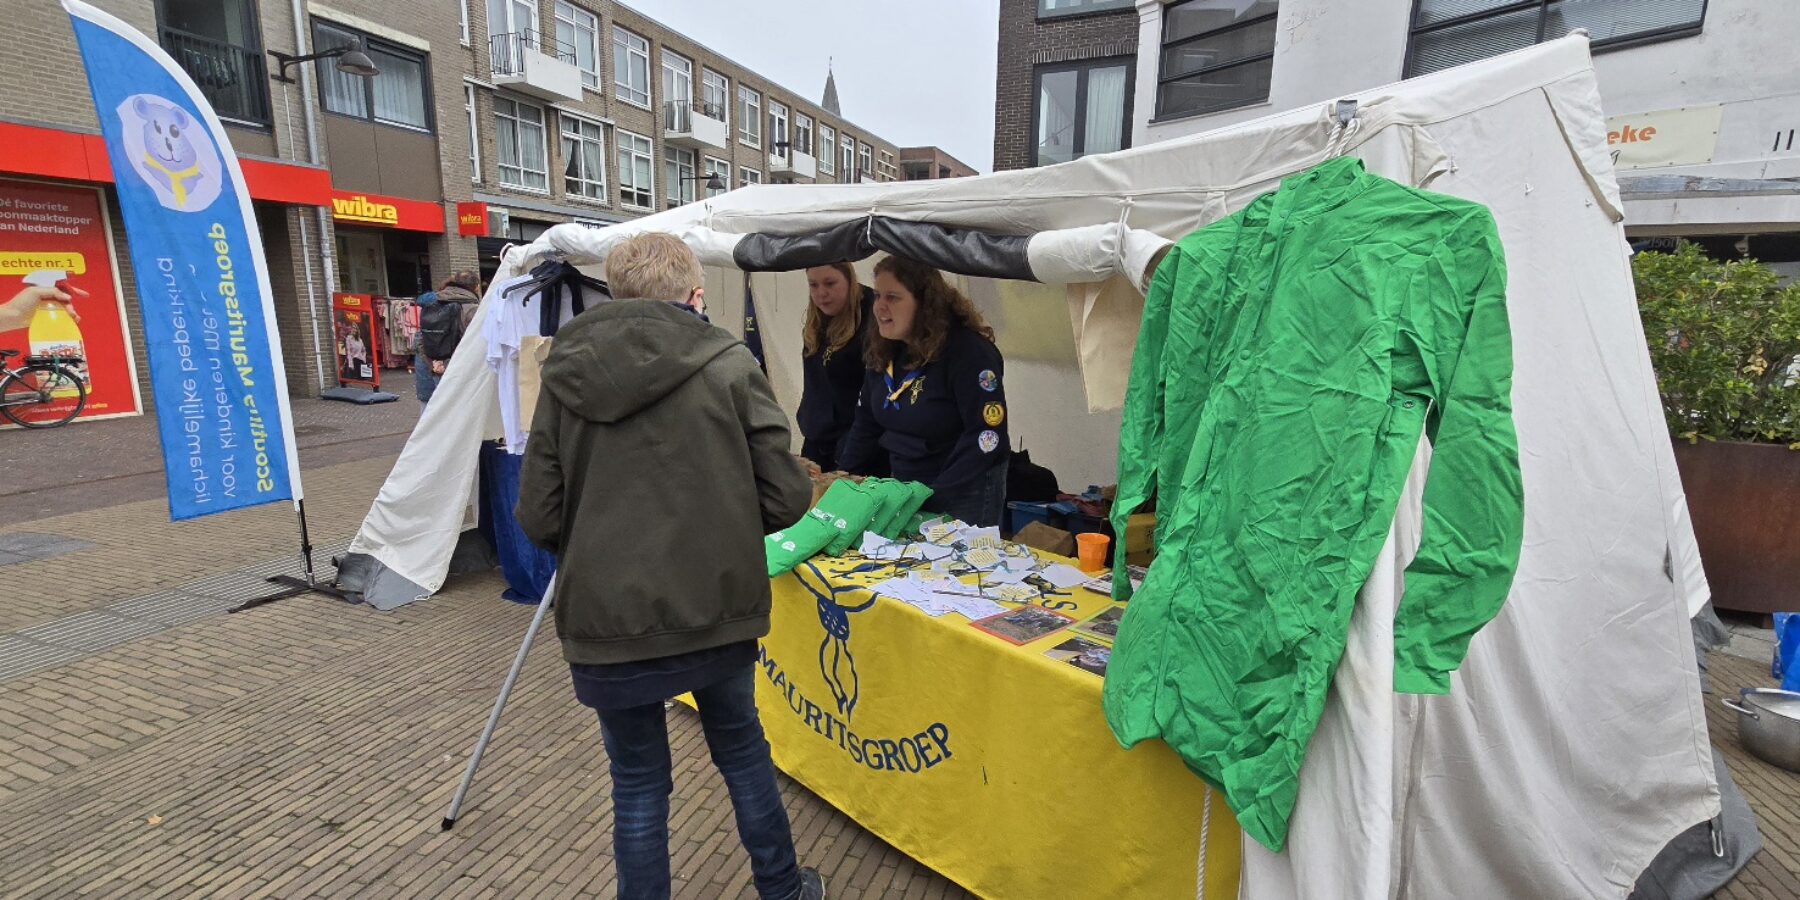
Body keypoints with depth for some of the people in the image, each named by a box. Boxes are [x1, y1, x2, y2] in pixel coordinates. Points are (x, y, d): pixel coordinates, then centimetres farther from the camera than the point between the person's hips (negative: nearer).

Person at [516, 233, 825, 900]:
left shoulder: (566, 373, -2)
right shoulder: (728, 364, -7)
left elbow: (538, 517, -3)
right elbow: (785, 498, -9)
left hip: (608, 622, 0)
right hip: (717, 612, 0)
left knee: (638, 783, 19)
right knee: (741, 749, 23)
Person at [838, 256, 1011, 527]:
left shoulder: (968, 351, -20)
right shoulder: (883, 351, 2)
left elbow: (987, 433, -23)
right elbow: (867, 422, 8)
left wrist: (936, 495, -23)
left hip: (964, 493, -7)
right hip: (903, 485, 7)